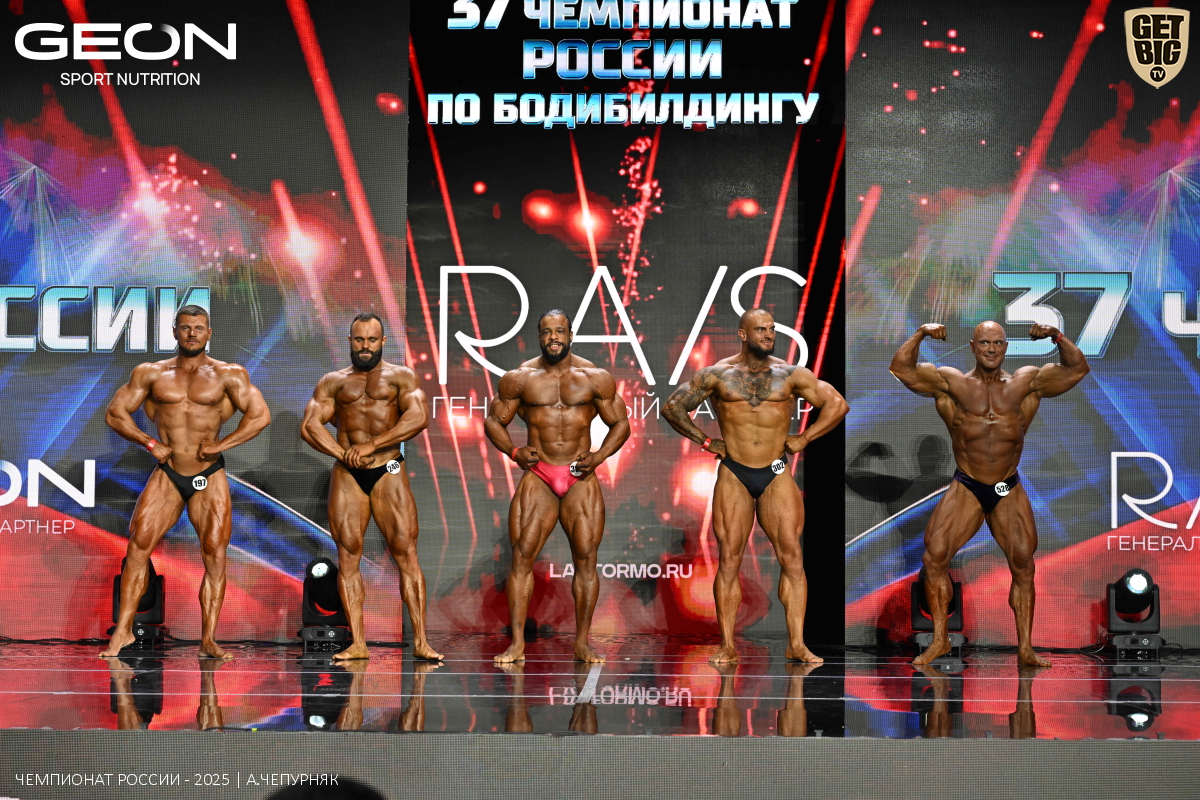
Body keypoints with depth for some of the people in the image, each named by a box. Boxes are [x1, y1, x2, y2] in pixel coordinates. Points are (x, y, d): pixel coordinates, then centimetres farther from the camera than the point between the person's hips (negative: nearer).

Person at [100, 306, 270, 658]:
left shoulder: (228, 375, 1)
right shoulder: (151, 373, 6)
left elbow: (260, 415, -4)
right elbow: (115, 413, 7)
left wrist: (220, 444, -11)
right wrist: (150, 442, -5)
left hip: (210, 477, -1)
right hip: (167, 474, 1)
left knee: (215, 554, -6)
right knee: (138, 546, -7)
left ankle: (209, 640, 0)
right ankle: (123, 630, 2)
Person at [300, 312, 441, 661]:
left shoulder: (402, 377, 9)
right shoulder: (333, 382, 16)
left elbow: (418, 417, -8)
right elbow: (310, 425, 3)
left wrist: (371, 445, -15)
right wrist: (343, 454, -12)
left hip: (388, 472, -2)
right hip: (347, 475, 2)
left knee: (405, 551, -8)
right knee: (347, 554, -3)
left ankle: (420, 641, -8)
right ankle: (358, 644, 0)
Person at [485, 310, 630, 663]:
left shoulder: (595, 378, 4)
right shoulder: (519, 378, 5)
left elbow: (620, 423, 9)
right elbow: (493, 420, 11)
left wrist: (599, 456, -7)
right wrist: (513, 451, -7)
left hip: (581, 479, 0)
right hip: (538, 476, 0)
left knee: (586, 558, -3)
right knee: (521, 555, -8)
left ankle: (582, 644, 6)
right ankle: (517, 643, -4)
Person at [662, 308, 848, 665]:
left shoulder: (790, 375, 4)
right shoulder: (717, 375, 3)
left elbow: (837, 404, 8)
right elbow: (672, 407, 9)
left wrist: (803, 438, 2)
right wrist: (705, 441, 4)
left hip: (777, 476, 1)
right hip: (733, 475, 0)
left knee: (792, 555, -7)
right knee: (729, 557, -2)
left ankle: (796, 645, -4)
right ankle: (728, 646, 3)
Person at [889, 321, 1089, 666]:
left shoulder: (1026, 382, 4)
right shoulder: (952, 383, -1)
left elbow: (1077, 369, 3)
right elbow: (901, 368, -7)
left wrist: (1057, 337, -9)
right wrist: (920, 335, -16)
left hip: (1009, 491, 1)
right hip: (965, 489, -1)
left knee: (1023, 565, 2)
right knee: (935, 557, -11)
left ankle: (1025, 648, 12)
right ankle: (939, 640, 1)